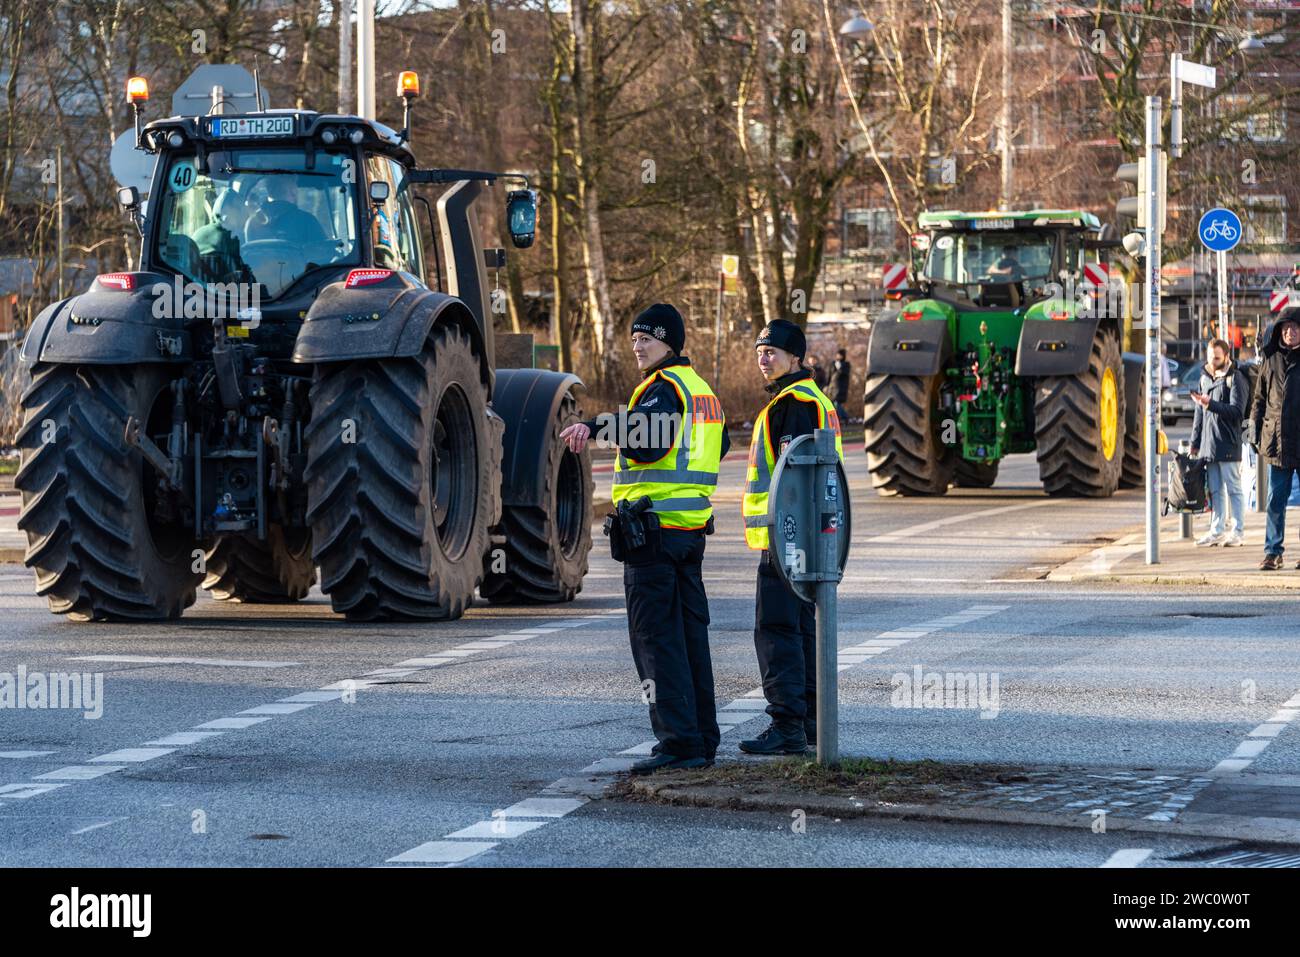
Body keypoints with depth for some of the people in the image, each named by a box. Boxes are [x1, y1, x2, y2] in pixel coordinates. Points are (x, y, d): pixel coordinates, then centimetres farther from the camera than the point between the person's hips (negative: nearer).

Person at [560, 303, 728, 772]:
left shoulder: (662, 387, -12)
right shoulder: (701, 389, 18)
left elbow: (649, 439, -31)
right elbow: (720, 445, 33)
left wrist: (598, 425, -41)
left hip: (654, 528, -9)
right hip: (692, 526, 9)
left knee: (655, 637, -8)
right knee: (691, 633, 13)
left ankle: (679, 741, -13)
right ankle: (703, 738, 17)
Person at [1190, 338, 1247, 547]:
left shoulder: (1235, 378, -6)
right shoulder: (1205, 378, 15)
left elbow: (1237, 411, -15)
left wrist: (1210, 404, -23)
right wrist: (1195, 442, 17)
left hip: (1228, 445, -6)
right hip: (1208, 444, 6)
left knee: (1234, 489, -1)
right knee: (1215, 490, 9)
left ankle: (1237, 532, 2)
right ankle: (1217, 531, 13)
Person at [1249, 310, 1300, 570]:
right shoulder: (1271, 359, 9)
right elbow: (1260, 398, 15)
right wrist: (1256, 433, 8)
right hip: (1276, 440, 3)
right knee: (1275, 500, 3)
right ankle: (1272, 552, 7)